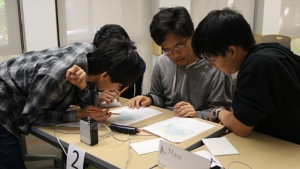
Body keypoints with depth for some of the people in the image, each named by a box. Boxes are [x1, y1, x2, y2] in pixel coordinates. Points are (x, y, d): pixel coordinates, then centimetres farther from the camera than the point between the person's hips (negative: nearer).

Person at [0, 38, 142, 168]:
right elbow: (31, 116, -22)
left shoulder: (91, 52, -17)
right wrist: (80, 115, -26)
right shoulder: (55, 77, -38)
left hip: (16, 105, 7)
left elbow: (91, 103, -8)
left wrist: (83, 86, -29)